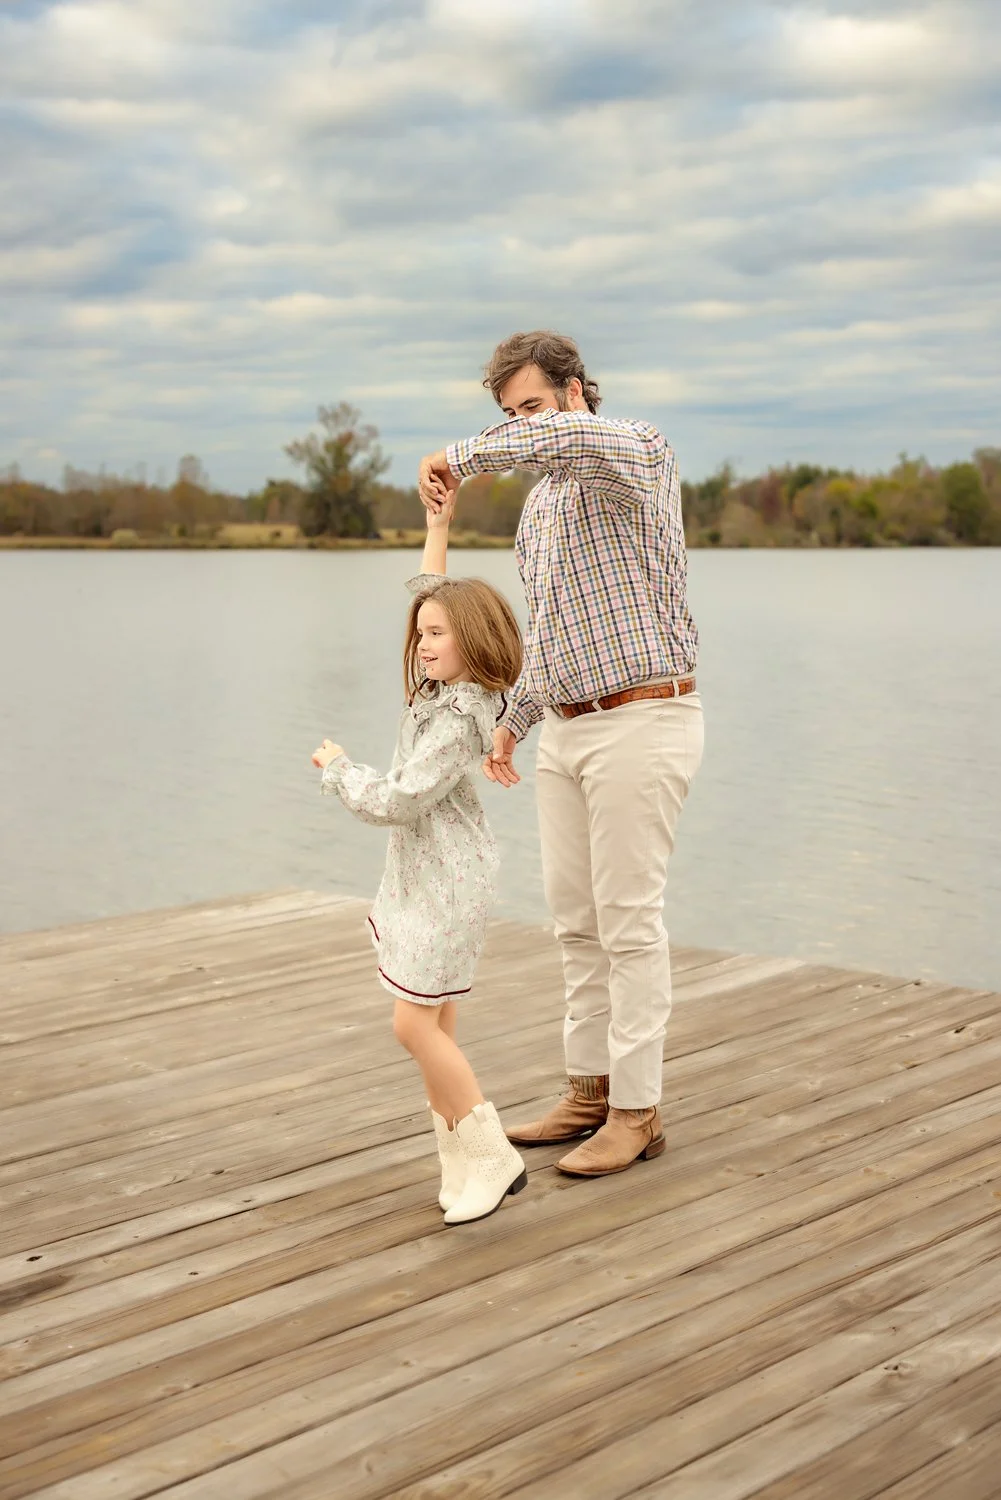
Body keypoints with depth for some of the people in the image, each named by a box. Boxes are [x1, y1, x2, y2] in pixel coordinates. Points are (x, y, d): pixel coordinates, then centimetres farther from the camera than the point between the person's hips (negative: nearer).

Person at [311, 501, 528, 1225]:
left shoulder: (458, 721, -20)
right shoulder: (443, 688, 7)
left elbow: (401, 801, -23)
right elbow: (431, 598, 20)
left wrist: (339, 769, -8)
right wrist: (437, 525, 18)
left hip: (447, 884, -10)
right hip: (420, 875, 10)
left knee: (416, 1024, -11)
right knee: (435, 1026, 10)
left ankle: (492, 1157, -4)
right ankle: (464, 1165, 15)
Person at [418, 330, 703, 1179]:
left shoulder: (641, 453, -10)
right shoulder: (541, 505, 17)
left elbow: (570, 435, -35)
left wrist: (466, 456, -28)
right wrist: (514, 719, 18)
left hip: (642, 721, -9)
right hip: (568, 729, 9)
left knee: (629, 924, -4)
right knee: (577, 921, 12)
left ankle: (636, 1111, 6)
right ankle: (591, 1091, 23)